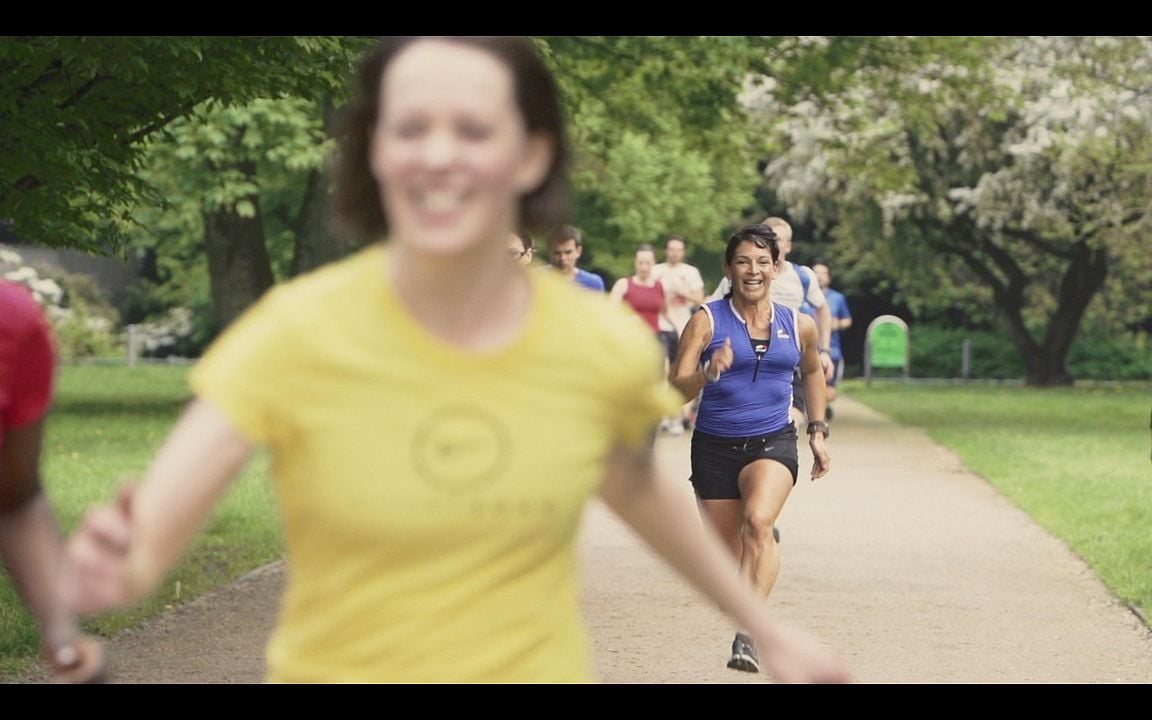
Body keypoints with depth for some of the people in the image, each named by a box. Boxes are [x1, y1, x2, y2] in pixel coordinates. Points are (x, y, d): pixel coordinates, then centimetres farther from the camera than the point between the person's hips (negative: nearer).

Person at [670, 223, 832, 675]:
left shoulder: (799, 326, 3)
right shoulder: (707, 322, -6)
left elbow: (813, 371, 24)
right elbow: (677, 389, -12)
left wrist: (818, 430, 19)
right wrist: (709, 372, -31)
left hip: (773, 443, 0)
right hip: (715, 447, 0)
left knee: (758, 521, -29)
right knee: (727, 551, 6)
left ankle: (749, 630, -27)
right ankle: (750, 624, 32)